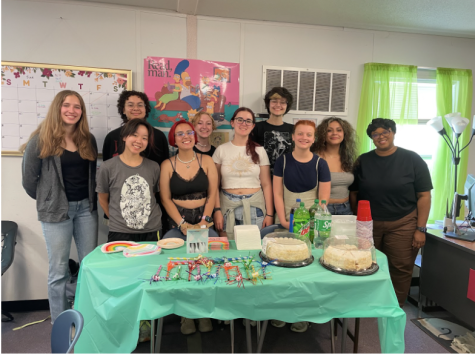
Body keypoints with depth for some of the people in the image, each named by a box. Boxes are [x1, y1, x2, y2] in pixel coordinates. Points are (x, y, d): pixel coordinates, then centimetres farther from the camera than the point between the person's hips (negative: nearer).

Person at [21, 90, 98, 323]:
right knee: (59, 271, 4)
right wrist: (46, 200, 6)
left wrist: (89, 199, 6)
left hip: (86, 208, 4)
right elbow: (29, 178, -3)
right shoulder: (41, 139, -7)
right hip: (56, 211, -4)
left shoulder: (88, 139, 7)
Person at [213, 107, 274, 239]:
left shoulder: (259, 151, 5)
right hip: (228, 205, 0)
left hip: (254, 206, 0)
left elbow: (266, 184, 4)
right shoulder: (221, 150, 4)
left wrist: (269, 214, -1)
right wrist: (217, 210, -6)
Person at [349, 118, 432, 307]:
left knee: (401, 269, 4)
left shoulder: (413, 160, -3)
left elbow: (424, 196, -3)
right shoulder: (363, 161, 4)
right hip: (368, 224, 2)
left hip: (402, 225, -2)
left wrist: (420, 228, -7)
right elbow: (354, 194, 8)